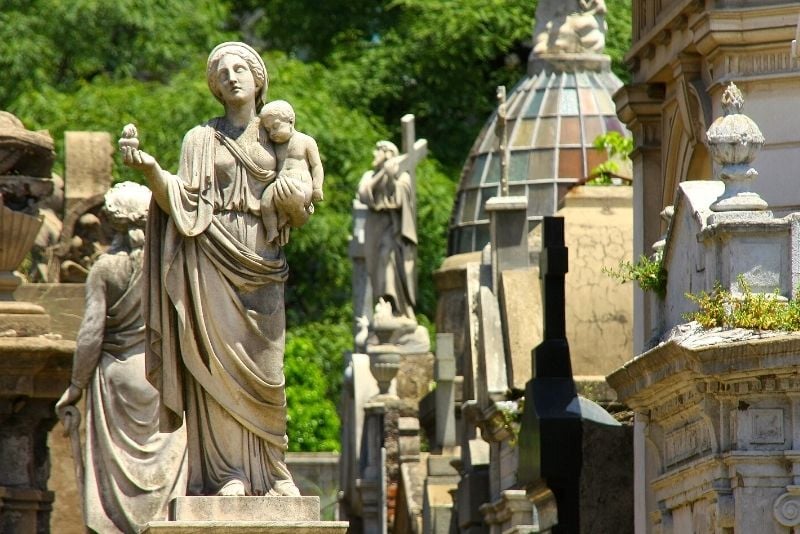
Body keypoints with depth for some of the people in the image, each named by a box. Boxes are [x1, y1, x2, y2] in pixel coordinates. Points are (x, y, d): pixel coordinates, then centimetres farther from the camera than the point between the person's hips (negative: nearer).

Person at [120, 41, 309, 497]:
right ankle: (227, 472, -11)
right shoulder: (201, 139, 10)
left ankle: (271, 469, 4)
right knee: (219, 362, -9)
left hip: (260, 263, 2)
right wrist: (150, 168, -18)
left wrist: (294, 204, -9)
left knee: (263, 367, -1)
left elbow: (299, 219, 14)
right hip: (213, 260, -2)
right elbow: (181, 202, -2)